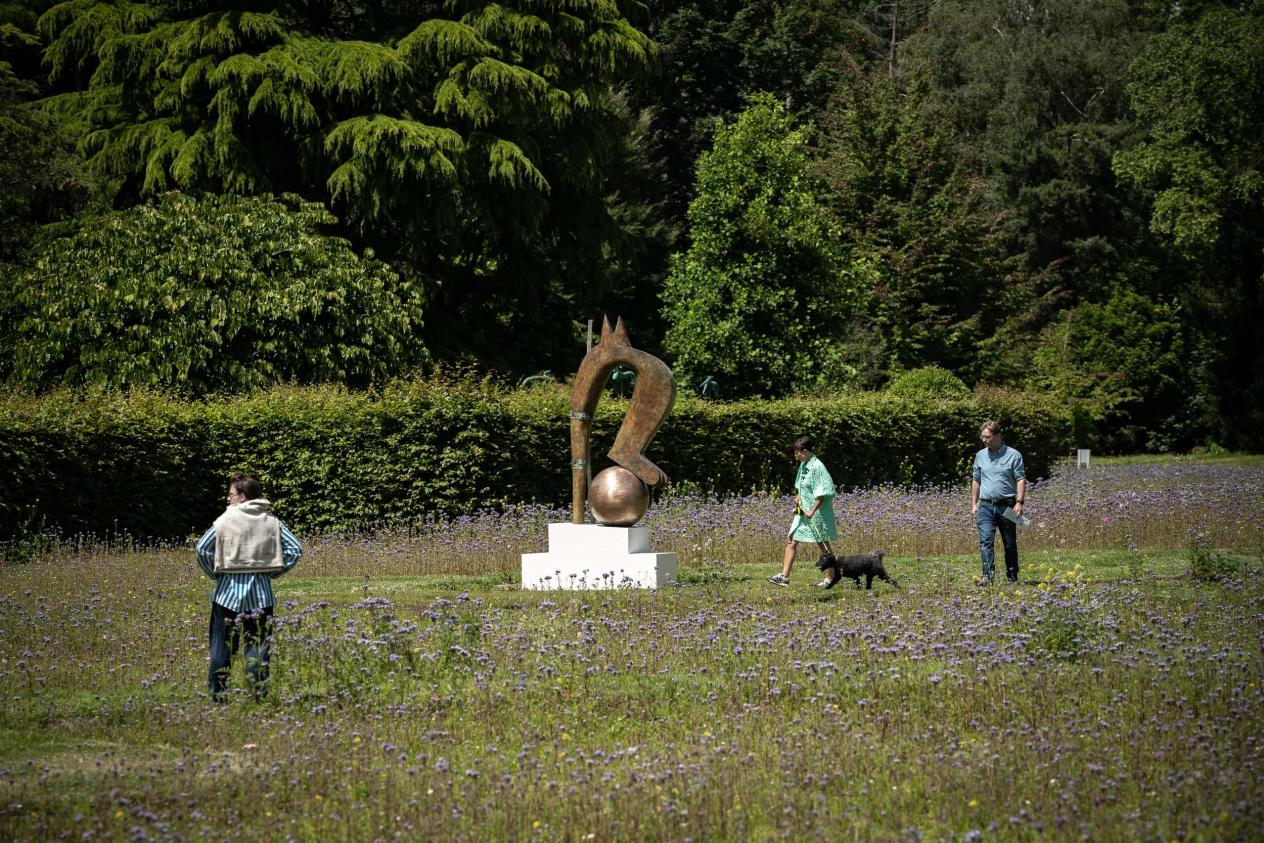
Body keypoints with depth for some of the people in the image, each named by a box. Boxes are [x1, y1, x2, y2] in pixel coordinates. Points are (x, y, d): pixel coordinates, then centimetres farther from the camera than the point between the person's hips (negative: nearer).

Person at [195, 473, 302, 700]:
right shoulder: (271, 521, 3)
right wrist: (274, 572, 6)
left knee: (222, 647, 7)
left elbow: (202, 549, -11)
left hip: (229, 591, -2)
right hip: (261, 593, 3)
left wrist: (214, 574, 1)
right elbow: (295, 549, 0)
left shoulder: (227, 519, -7)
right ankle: (260, 695, 6)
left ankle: (217, 695, 9)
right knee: (258, 646, 8)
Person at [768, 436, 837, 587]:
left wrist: (812, 511, -21)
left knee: (823, 544, 2)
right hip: (803, 511, 9)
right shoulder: (803, 465, 8)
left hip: (818, 512, -9)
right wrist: (798, 497, 4)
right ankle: (784, 576, 5)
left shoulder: (817, 467, -18)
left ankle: (830, 578, 12)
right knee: (791, 540, 4)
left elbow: (823, 494, -20)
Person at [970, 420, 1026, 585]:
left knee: (1010, 544, 6)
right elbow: (976, 481, 19)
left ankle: (1012, 577, 17)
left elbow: (1021, 479, -5)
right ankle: (987, 576, -19)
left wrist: (1019, 502, -15)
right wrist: (974, 503, 13)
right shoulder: (980, 456, 12)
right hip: (986, 506, 2)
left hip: (1006, 506, -2)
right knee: (986, 541, -13)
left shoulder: (1013, 455, -1)